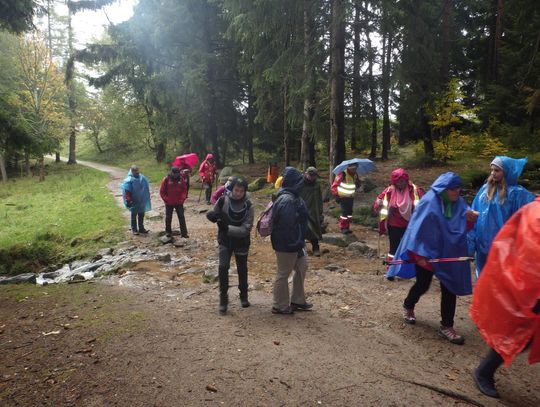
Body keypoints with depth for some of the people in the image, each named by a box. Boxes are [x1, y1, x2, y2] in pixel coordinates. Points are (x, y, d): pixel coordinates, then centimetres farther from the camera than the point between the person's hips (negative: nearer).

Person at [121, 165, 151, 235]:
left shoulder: (142, 178, -1)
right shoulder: (129, 180, -17)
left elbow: (146, 188, 10)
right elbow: (127, 192, -17)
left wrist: (146, 198, 13)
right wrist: (128, 201, -20)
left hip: (142, 201, 5)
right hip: (134, 202, -5)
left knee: (141, 215, 15)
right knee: (134, 215, 10)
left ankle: (141, 228, 28)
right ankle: (134, 229, 21)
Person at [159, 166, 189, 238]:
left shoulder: (181, 179, 0)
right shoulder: (166, 179, -6)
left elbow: (184, 189, 7)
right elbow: (162, 191, -3)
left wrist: (183, 198, -5)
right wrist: (166, 199, -10)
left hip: (179, 203, 1)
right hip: (169, 203, -1)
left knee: (181, 217, 2)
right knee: (168, 217, 10)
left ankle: (184, 233, 6)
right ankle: (168, 231, 25)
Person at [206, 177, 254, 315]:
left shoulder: (248, 206, -14)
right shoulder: (223, 200, -11)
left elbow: (246, 229, -20)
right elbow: (213, 214, 3)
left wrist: (227, 228, -31)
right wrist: (212, 215, -22)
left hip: (241, 242, 0)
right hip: (225, 241, 0)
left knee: (242, 269, 14)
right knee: (223, 267, -14)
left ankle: (243, 296, 37)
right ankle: (223, 299, 3)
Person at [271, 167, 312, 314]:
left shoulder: (291, 197, 9)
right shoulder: (288, 200, -24)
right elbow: (289, 225, -26)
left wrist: (300, 243, 19)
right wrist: (297, 245, -19)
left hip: (294, 243, 10)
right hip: (287, 245, -10)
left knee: (302, 267, 20)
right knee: (283, 274, 4)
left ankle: (297, 301, 33)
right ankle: (280, 306, 21)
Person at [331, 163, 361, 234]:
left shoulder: (355, 175, 4)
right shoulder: (342, 174, -19)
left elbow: (358, 184, 19)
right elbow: (333, 186, -18)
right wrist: (336, 195, -20)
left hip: (351, 197, 7)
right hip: (343, 197, -7)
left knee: (350, 212, 9)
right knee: (345, 212, -10)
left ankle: (347, 227, 20)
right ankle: (343, 228, 2)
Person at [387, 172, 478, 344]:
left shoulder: (458, 203, 0)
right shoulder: (429, 202, -18)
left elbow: (461, 227, 0)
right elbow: (419, 229, -17)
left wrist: (469, 219, -22)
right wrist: (420, 254, -17)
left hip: (448, 253, 5)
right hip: (427, 252, -5)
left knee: (449, 288, 4)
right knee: (423, 285, 9)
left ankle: (446, 326, 16)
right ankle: (408, 306, 40)